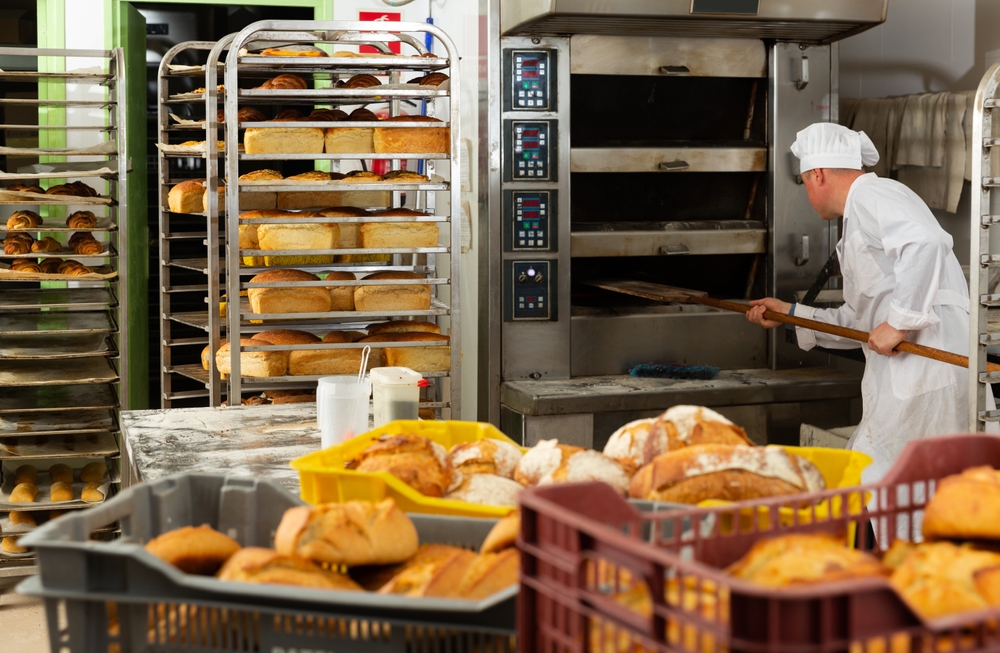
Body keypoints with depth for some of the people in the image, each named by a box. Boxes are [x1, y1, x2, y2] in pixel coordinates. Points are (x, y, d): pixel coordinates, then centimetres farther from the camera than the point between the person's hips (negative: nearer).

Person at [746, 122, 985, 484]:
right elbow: (860, 322, 30)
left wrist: (901, 320, -23)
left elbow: (925, 241, -27)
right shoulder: (862, 216, 27)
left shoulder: (871, 195, -5)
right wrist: (791, 314, 34)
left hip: (925, 369, -10)